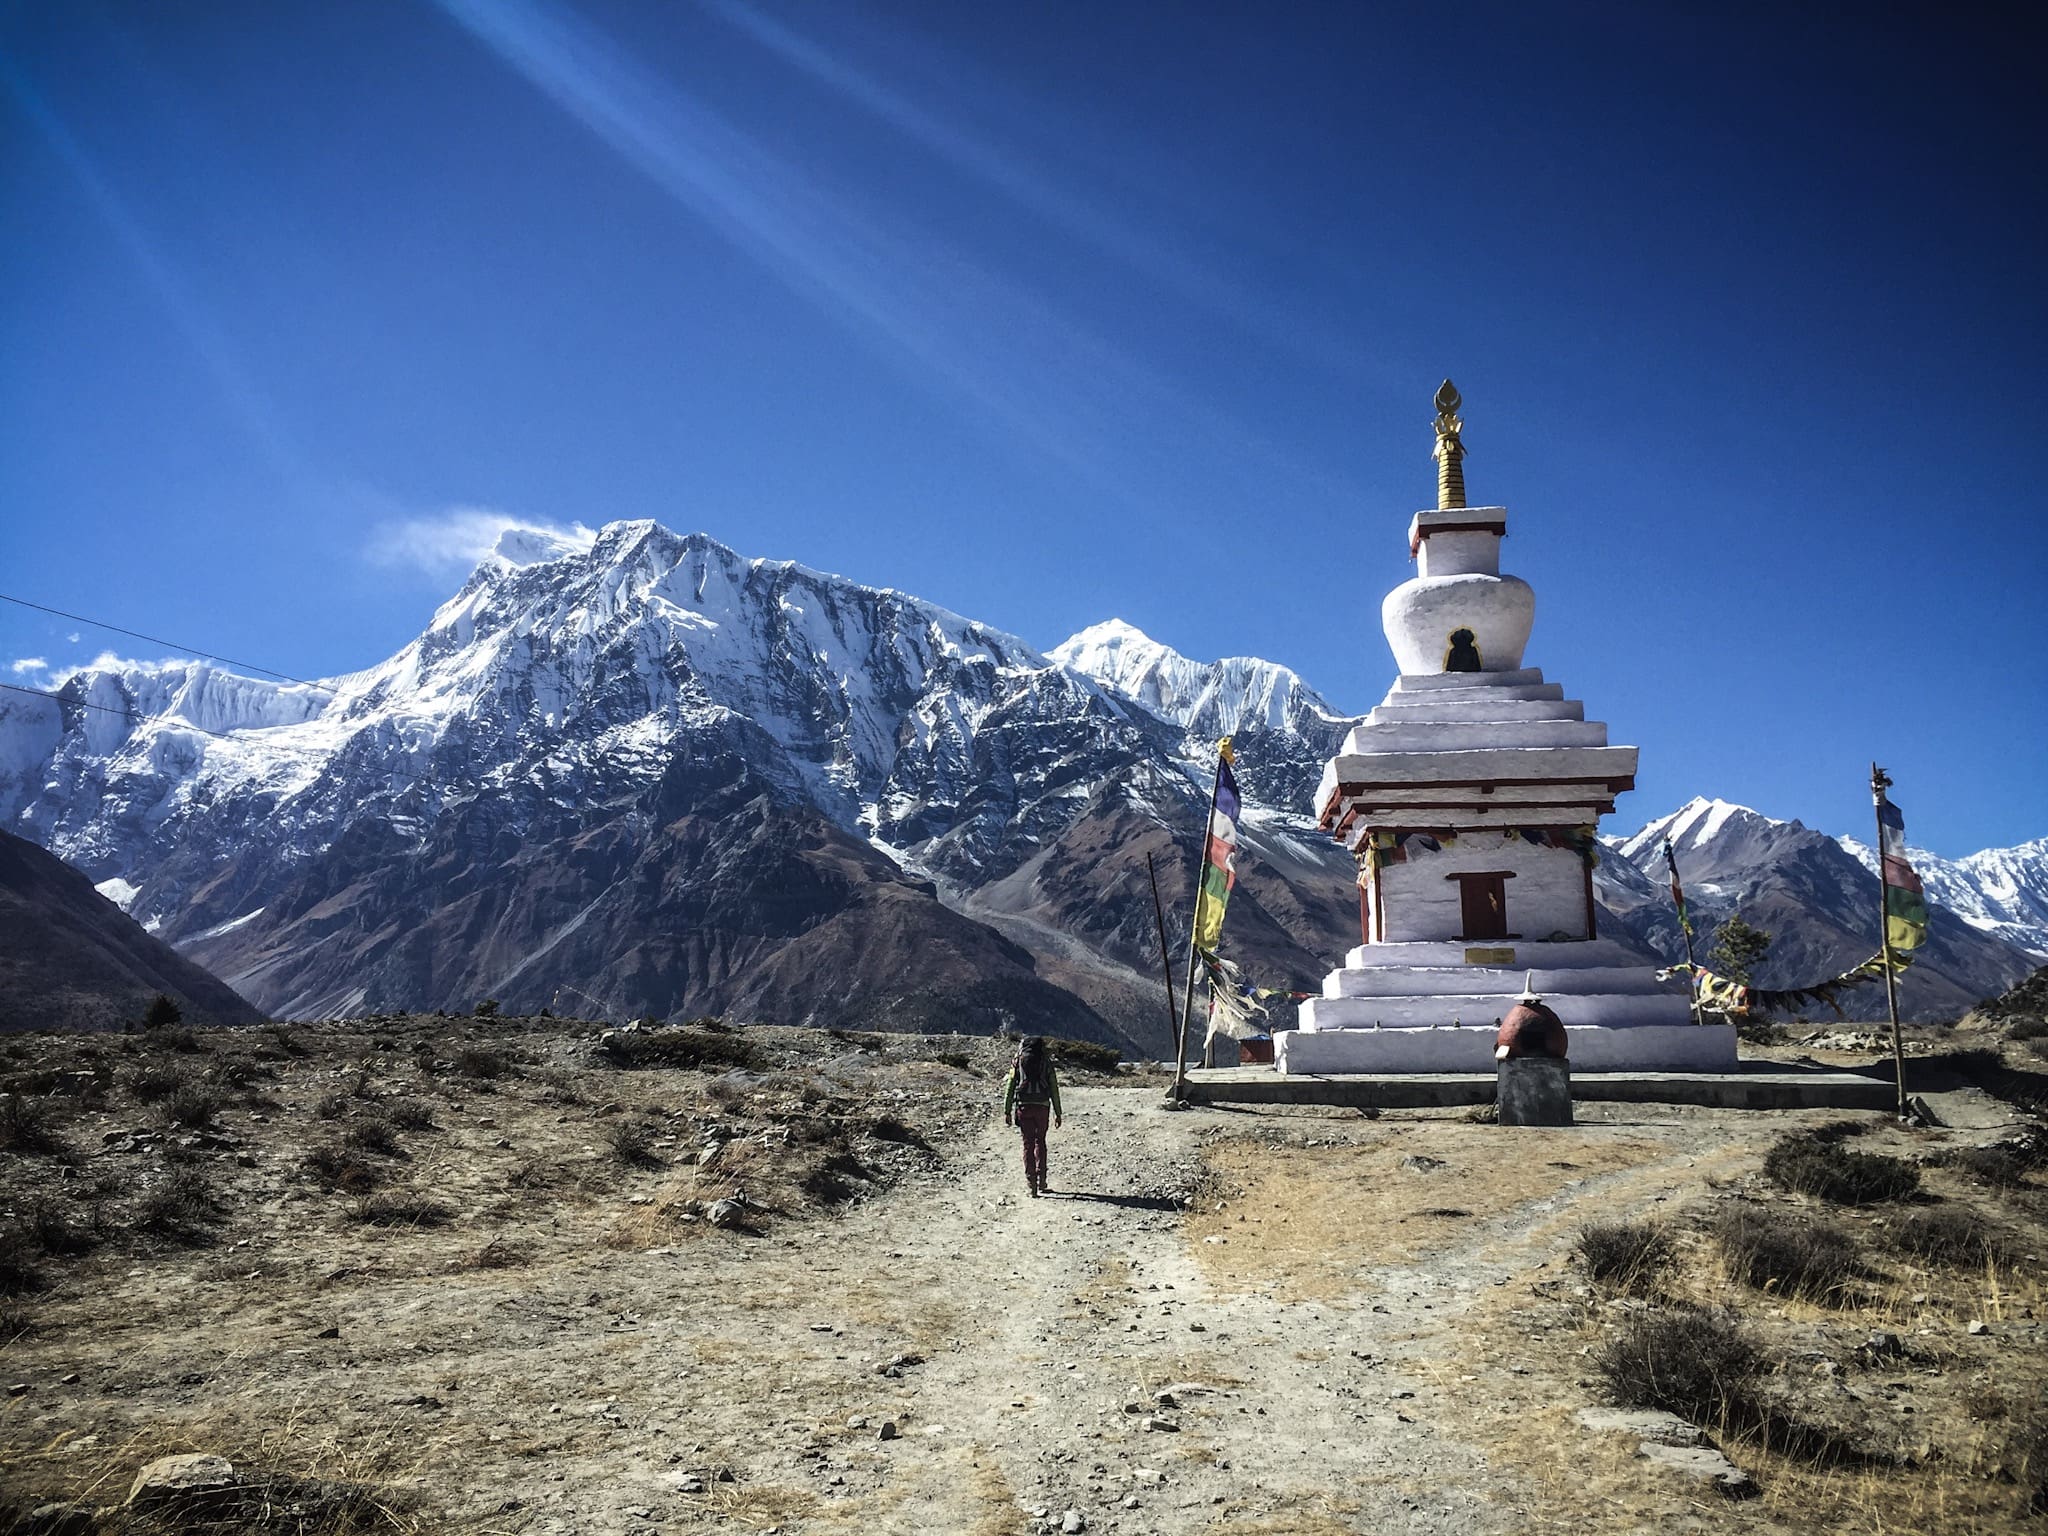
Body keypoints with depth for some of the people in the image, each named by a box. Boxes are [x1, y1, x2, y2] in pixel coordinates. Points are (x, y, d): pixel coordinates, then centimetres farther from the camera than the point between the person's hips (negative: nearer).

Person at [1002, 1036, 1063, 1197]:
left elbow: (1010, 1087, 3)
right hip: (1042, 1106, 0)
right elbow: (1054, 1089, 4)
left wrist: (1007, 1111, 5)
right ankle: (1041, 1181, 13)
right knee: (1040, 1142, 17)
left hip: (1023, 1106, 0)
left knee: (1028, 1144, 5)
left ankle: (1032, 1184, 0)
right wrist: (1057, 1113, 8)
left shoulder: (1019, 1062, 7)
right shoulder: (1046, 1063, 6)